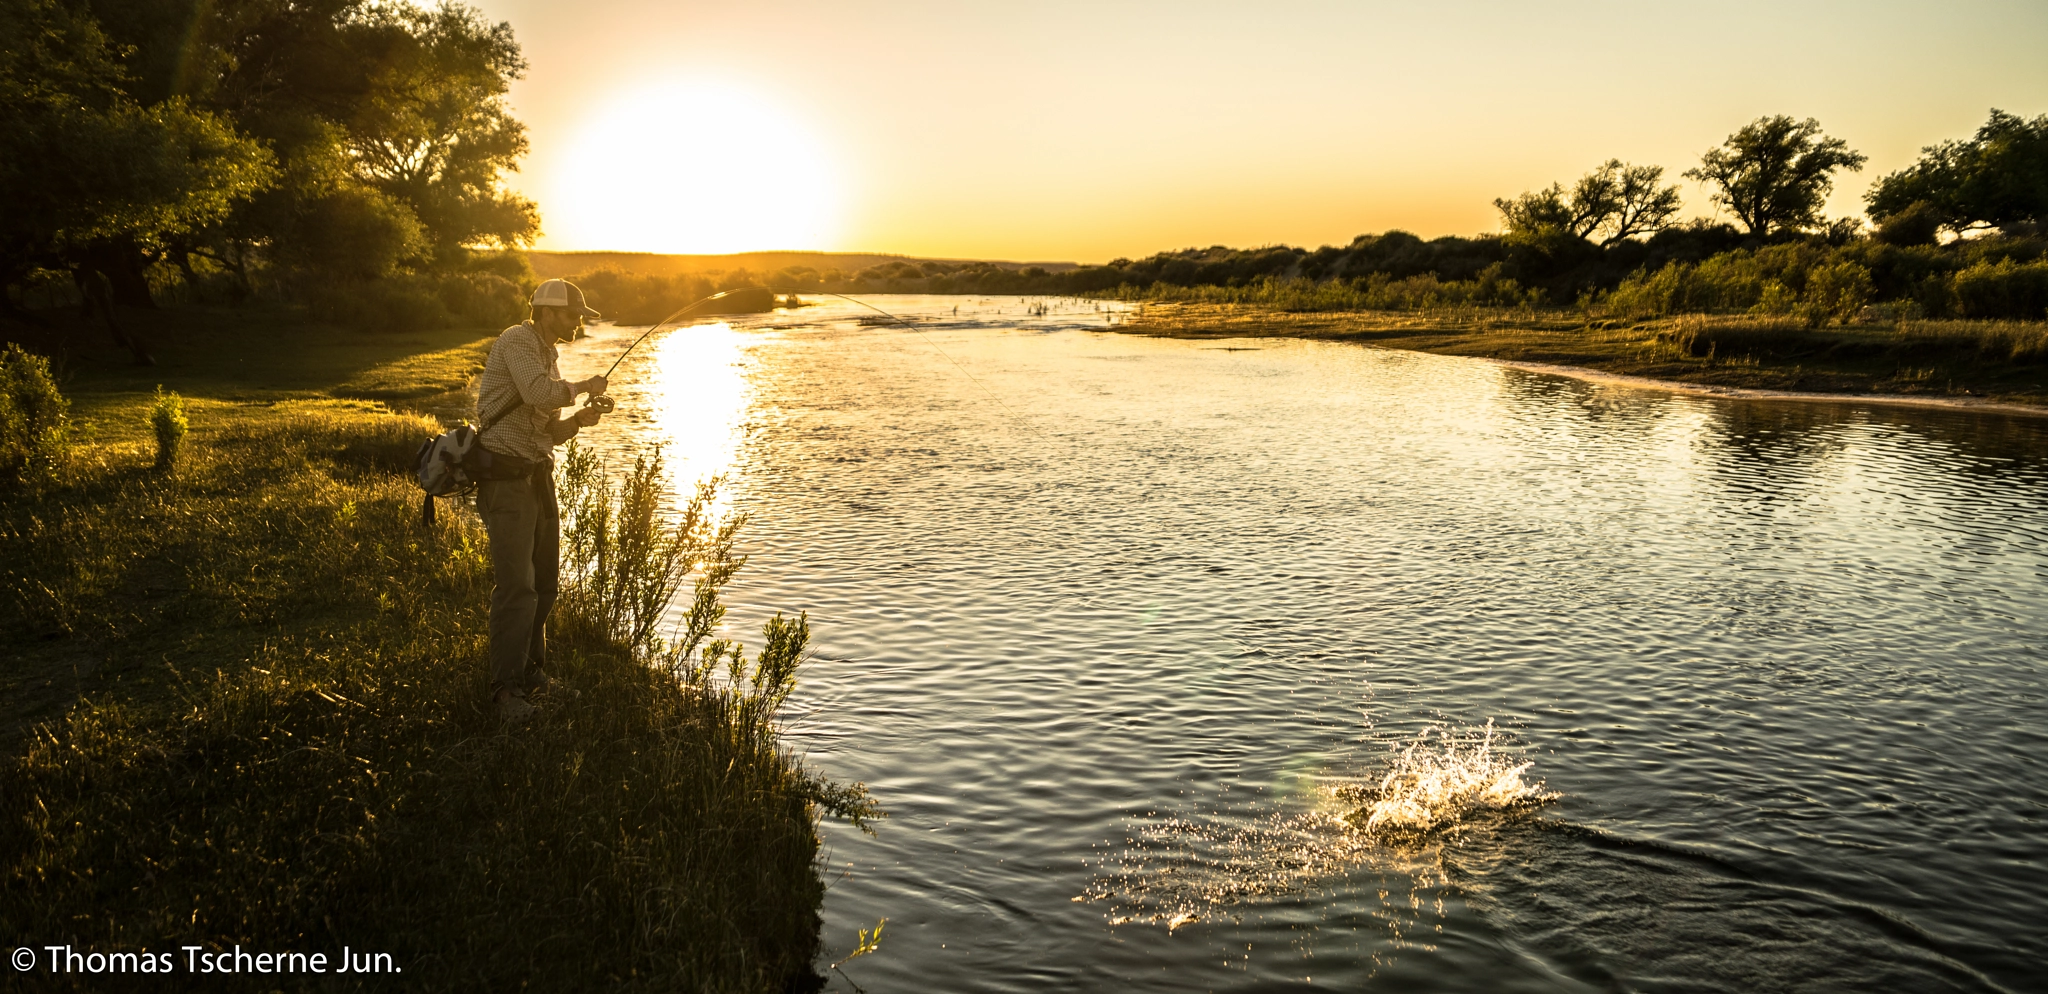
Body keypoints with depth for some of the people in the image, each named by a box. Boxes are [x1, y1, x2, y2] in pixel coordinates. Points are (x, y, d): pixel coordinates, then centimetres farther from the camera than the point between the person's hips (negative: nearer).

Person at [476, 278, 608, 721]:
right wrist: (584, 386, -11)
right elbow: (540, 393, -27)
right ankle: (506, 688, -7)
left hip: (538, 478, 10)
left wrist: (578, 420, 3)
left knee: (544, 582, 13)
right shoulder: (517, 341, -8)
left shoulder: (547, 356, 21)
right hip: (506, 479, -10)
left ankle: (532, 672, 25)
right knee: (516, 585, -13)